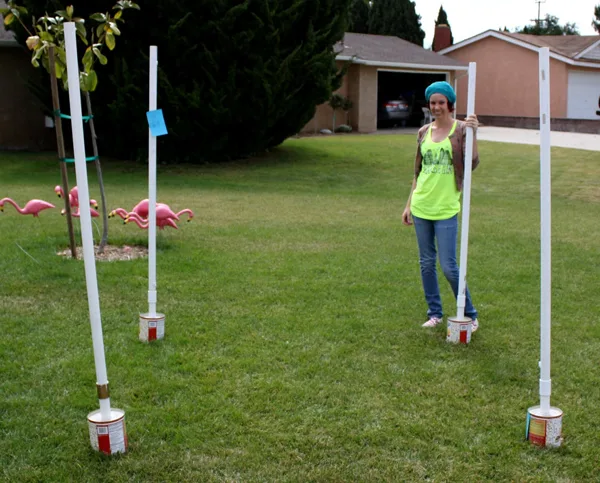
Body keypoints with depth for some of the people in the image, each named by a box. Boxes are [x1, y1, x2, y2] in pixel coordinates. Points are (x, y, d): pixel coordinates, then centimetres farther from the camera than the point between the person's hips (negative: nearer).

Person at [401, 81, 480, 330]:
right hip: (421, 207, 5)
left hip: (446, 209, -5)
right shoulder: (423, 132, 9)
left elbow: (473, 164, -17)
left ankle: (470, 315, 11)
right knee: (426, 263, 11)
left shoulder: (461, 129, -5)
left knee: (448, 266, -6)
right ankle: (435, 313, 25)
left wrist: (472, 133, -29)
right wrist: (409, 204, 14)